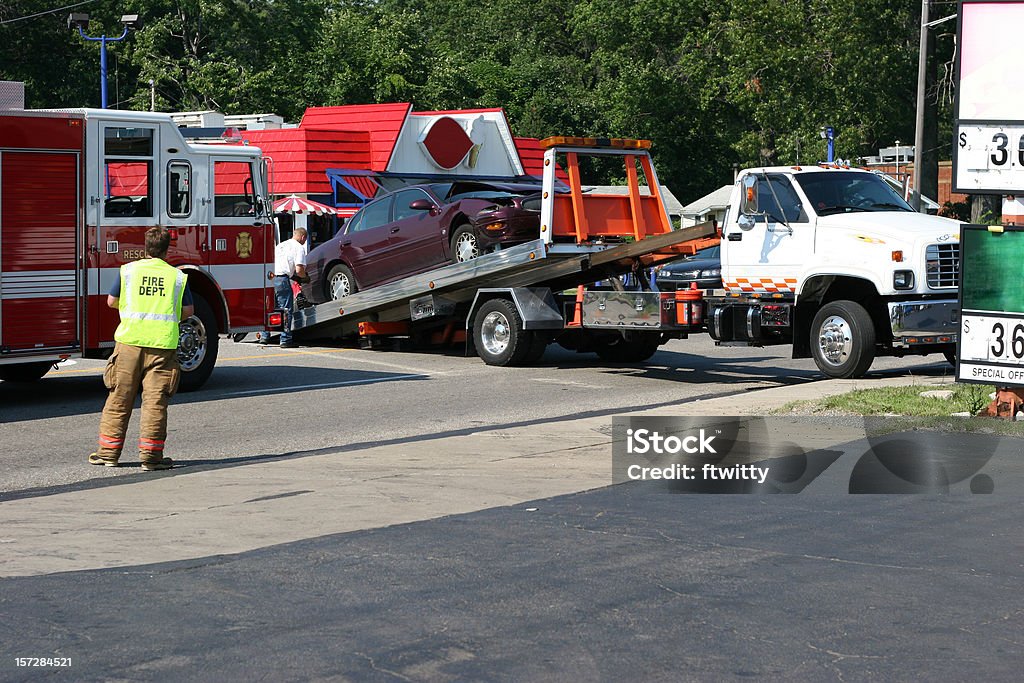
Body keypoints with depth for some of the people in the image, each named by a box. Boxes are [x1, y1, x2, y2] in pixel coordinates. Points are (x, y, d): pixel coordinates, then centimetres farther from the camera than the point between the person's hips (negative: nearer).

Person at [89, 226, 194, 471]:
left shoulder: (129, 270, 4)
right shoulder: (177, 276, 3)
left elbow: (112, 301, 9)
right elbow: (188, 310, 7)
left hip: (129, 340, 1)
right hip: (162, 343, -1)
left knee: (120, 398, 8)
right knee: (155, 400, 1)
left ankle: (108, 451, 12)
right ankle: (150, 455, 0)